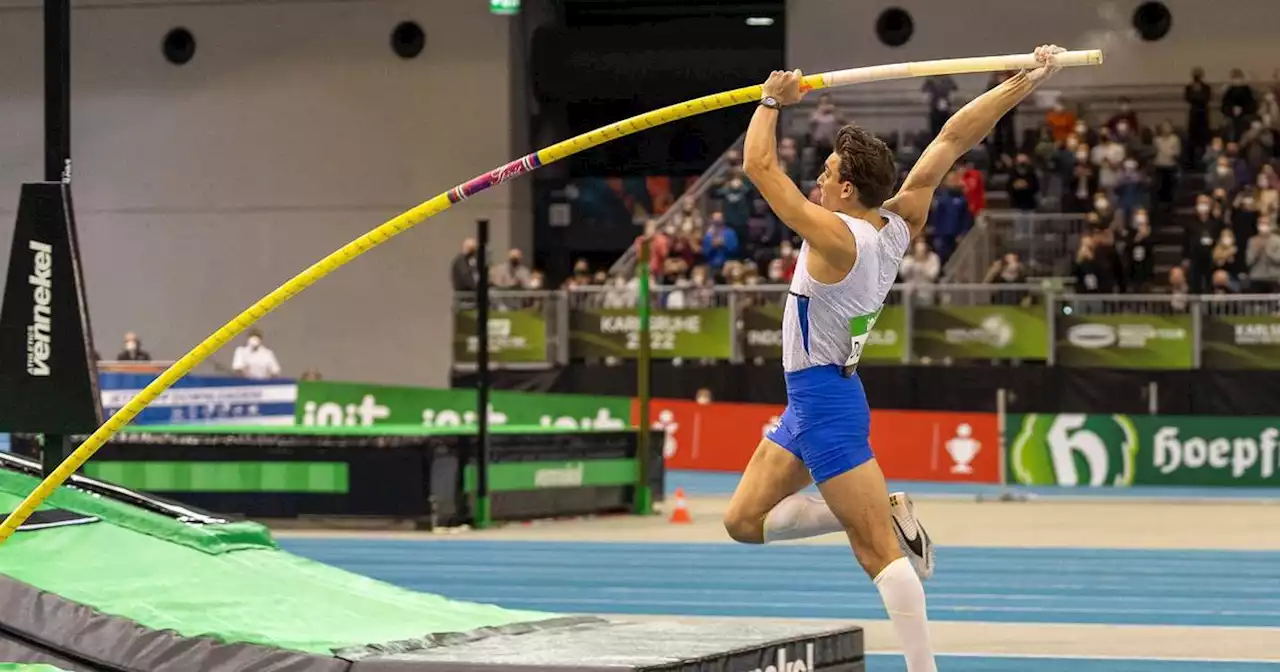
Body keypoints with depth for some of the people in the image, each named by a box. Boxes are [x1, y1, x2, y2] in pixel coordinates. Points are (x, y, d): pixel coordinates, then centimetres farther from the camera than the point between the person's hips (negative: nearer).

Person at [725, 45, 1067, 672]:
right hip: (809, 402, 9)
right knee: (744, 521, 14)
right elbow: (951, 140, 3)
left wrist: (771, 101, -4)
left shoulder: (837, 238, -22)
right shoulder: (900, 223, 1)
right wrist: (1023, 84, 2)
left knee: (879, 551, -8)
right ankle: (886, 514, 12)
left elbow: (759, 166, -20)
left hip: (825, 401, -9)